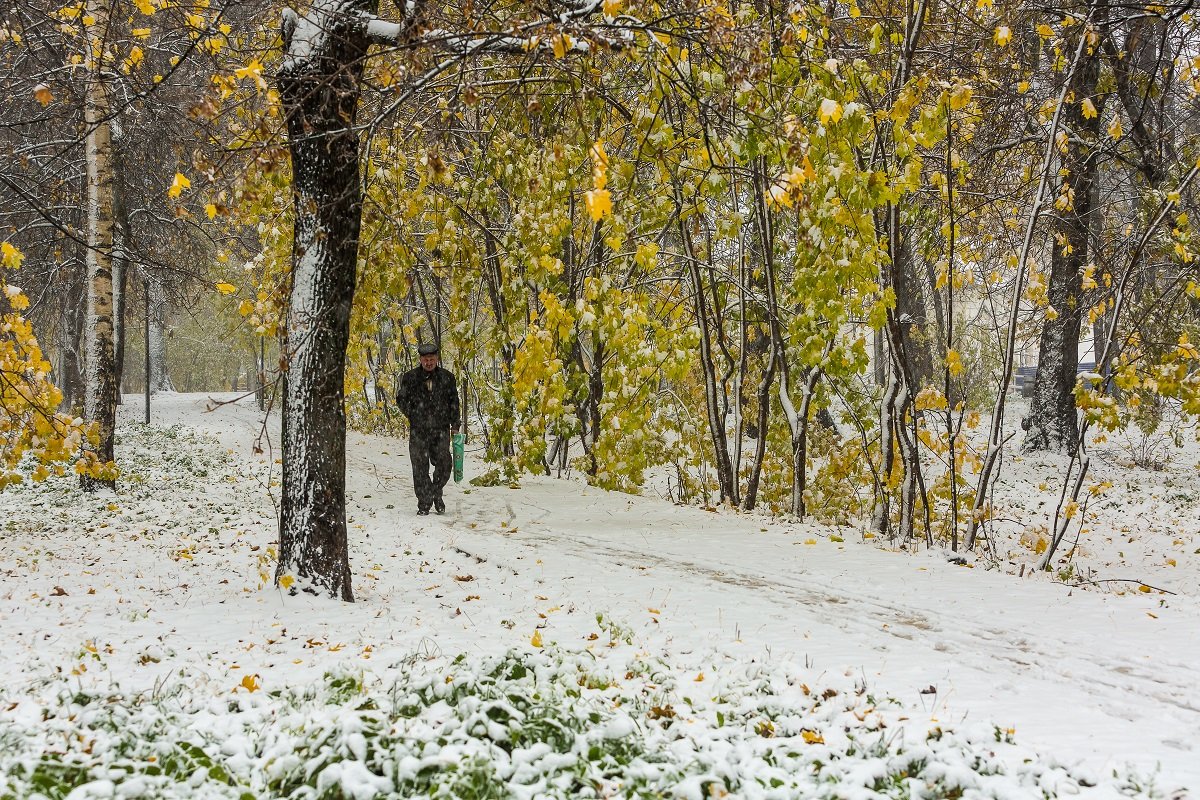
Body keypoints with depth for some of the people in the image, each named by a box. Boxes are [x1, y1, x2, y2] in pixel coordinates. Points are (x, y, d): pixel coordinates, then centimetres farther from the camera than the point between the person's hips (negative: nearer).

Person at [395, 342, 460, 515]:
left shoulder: (447, 377, 7)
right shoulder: (410, 377, 2)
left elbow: (454, 402, 12)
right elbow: (401, 399, 10)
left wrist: (454, 425, 7)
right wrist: (413, 416, 1)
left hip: (441, 430, 1)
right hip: (418, 431, -1)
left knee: (443, 465, 0)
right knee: (420, 468, -1)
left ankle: (436, 493, 25)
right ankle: (424, 503, 8)